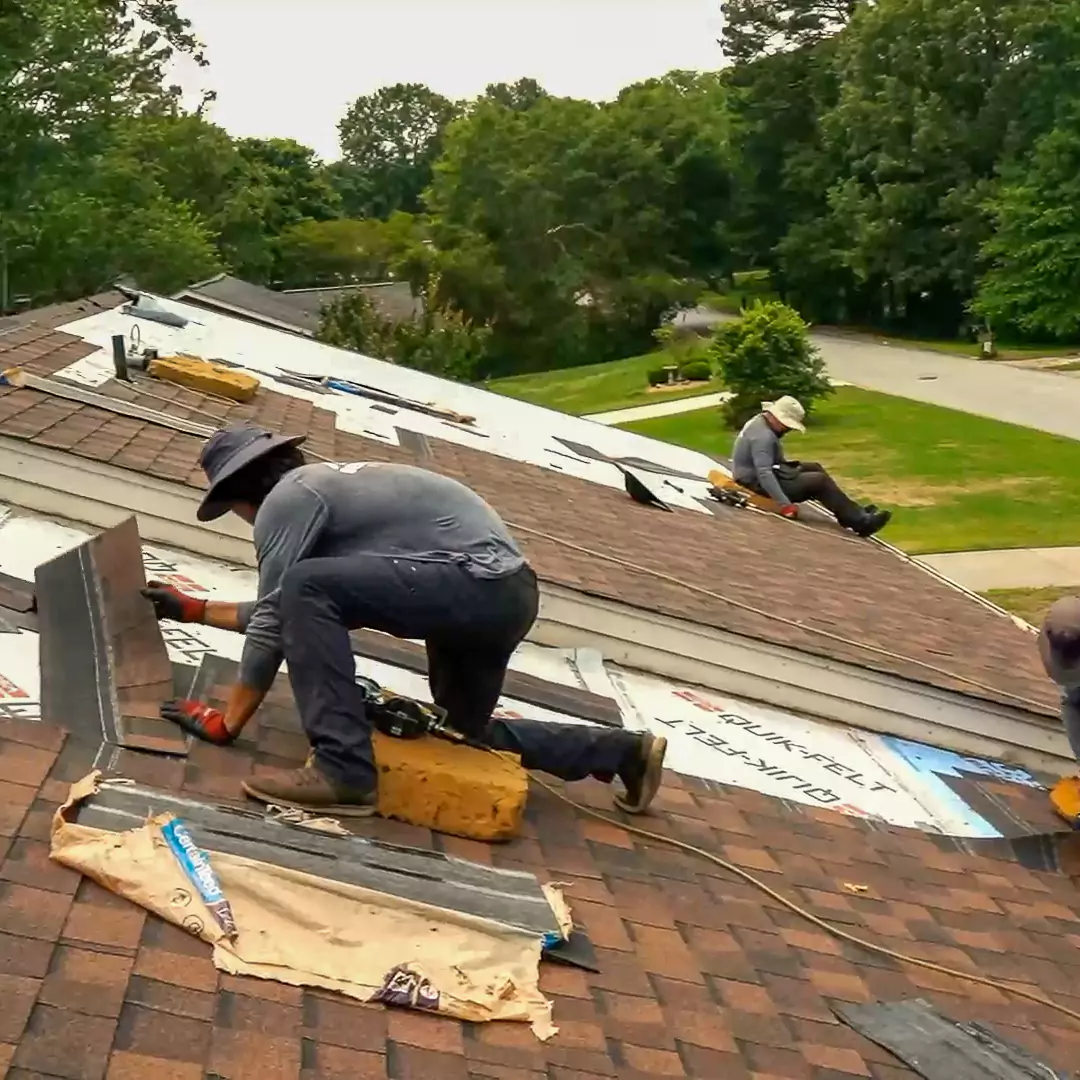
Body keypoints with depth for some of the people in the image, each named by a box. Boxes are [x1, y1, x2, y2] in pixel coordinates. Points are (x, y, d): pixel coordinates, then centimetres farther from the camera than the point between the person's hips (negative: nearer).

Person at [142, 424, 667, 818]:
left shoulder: (287, 496, -4)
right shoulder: (319, 486, 24)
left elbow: (272, 621, -6)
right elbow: (289, 615, 32)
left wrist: (226, 722, 3)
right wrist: (193, 610, 38)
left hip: (475, 581, -10)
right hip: (506, 592, 10)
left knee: (306, 590, -17)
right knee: (468, 733, 27)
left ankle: (343, 770, -17)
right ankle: (624, 750, 30)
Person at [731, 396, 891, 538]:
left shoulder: (761, 421, 5)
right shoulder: (763, 436, -27)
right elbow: (764, 474, -36)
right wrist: (785, 504, -38)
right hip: (759, 483, -11)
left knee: (814, 468, 16)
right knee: (820, 481, -12)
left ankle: (851, 514, 14)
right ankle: (860, 522, -8)